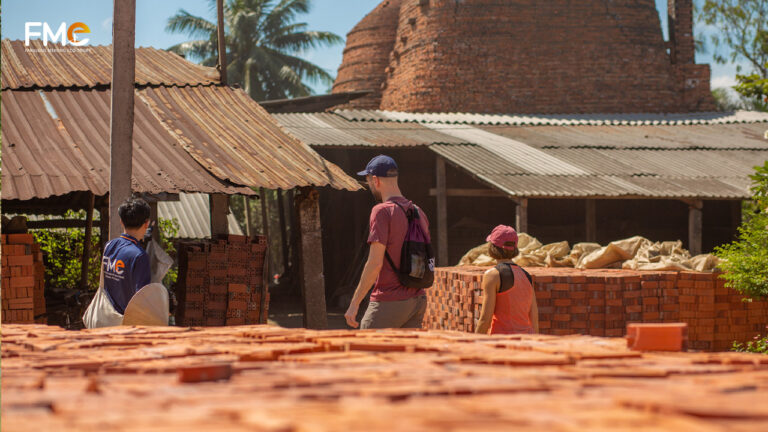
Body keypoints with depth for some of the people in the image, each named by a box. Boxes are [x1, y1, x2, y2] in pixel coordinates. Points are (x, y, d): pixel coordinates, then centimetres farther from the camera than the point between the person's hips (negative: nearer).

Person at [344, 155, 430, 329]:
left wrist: (354, 303, -15)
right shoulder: (419, 213, 12)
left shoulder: (382, 211, -12)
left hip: (388, 302, -8)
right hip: (417, 301, 8)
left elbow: (375, 263, -18)